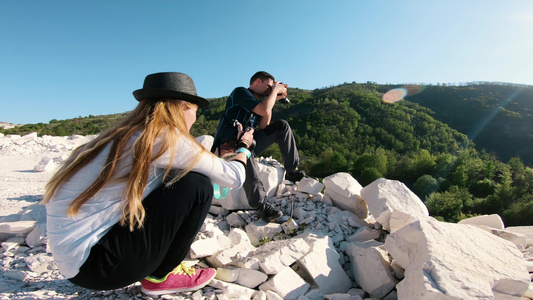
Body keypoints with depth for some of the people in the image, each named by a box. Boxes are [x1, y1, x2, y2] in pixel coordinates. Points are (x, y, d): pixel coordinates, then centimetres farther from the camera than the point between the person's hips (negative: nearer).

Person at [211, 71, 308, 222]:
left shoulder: (257, 102, 20)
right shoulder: (240, 92, -4)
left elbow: (264, 127, 9)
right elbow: (264, 110, -19)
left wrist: (273, 99, 7)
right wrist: (275, 90, -4)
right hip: (227, 147, -8)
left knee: (281, 126, -1)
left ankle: (291, 170, -4)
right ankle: (261, 204, -43)